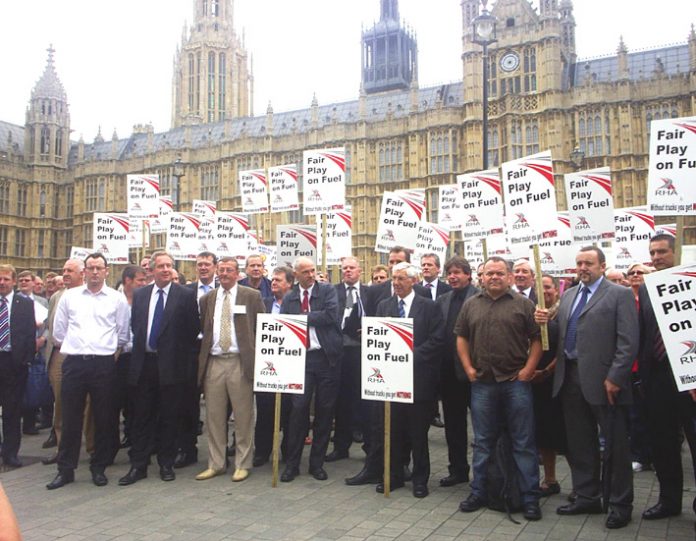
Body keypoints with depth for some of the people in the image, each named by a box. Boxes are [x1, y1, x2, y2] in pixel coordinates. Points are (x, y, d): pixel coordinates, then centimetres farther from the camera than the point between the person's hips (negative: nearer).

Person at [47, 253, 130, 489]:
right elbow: (58, 331, 12)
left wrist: (107, 348, 10)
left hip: (104, 364, -1)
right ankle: (65, 469, 17)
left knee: (103, 418, 6)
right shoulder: (69, 296, 7)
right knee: (70, 418, 6)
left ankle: (99, 467, 19)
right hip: (73, 363, 1)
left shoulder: (117, 299, 3)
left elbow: (123, 334, 6)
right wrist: (71, 347, 12)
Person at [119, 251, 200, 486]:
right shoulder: (139, 294, 9)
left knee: (169, 418, 6)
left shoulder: (186, 295, -2)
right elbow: (134, 325, 14)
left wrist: (179, 352, 0)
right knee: (141, 417, 9)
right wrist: (139, 348, 7)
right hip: (143, 363, 3)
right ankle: (138, 466, 17)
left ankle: (166, 465, 19)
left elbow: (194, 328, -1)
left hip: (170, 365, -3)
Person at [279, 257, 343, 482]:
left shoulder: (328, 291, 3)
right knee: (299, 409, -2)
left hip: (327, 357, -1)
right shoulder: (288, 299, 10)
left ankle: (317, 463, 19)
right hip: (301, 358, 1)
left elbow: (331, 315, -13)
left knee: (325, 411, 5)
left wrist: (304, 316, -8)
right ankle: (292, 463, 11)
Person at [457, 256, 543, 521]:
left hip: (516, 382, -2)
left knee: (524, 442, 4)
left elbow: (537, 339, 1)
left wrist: (529, 368, -8)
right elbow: (461, 338, 12)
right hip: (482, 382, 2)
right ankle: (479, 492, 23)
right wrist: (468, 368, 3)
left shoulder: (523, 304, 1)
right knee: (482, 442, 12)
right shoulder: (471, 305, 8)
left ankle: (530, 497, 14)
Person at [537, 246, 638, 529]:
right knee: (579, 444, 15)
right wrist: (545, 321, -7)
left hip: (603, 381, -6)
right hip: (570, 379, 6)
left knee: (616, 445, 6)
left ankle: (620, 504, 20)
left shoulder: (620, 294, -5)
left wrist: (615, 378, -17)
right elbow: (561, 335, 12)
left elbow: (628, 342, -11)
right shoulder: (567, 295, 15)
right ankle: (587, 497, 29)